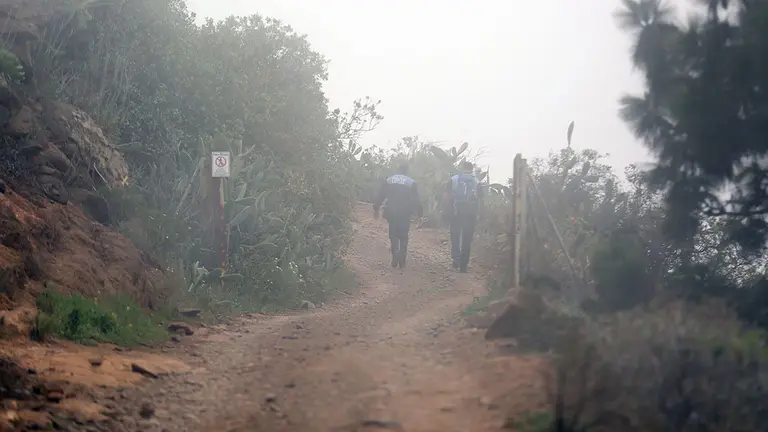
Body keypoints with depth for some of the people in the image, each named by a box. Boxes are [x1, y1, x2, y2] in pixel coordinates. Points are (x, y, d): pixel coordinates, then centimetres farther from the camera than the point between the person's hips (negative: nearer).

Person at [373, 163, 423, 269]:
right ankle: (402, 261, 2)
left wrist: (376, 209, 12)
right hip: (405, 214, -1)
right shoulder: (411, 183, -3)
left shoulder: (389, 180, 3)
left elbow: (380, 196, 4)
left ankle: (395, 257, -4)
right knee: (403, 237, 8)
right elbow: (416, 200, -6)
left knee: (393, 236, 13)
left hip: (391, 213, 1)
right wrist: (420, 213, 2)